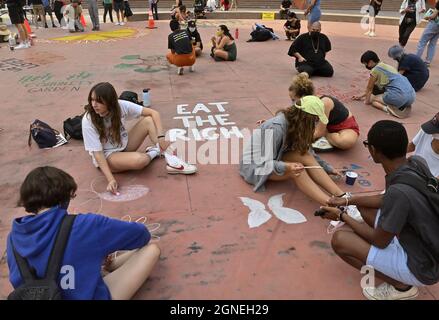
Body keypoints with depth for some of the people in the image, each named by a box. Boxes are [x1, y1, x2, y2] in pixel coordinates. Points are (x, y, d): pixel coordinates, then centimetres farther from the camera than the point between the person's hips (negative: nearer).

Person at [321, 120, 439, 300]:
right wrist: (348, 201, 8)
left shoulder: (399, 191, -35)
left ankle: (402, 286, 3)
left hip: (424, 267, -8)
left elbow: (380, 241, -18)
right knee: (363, 205, 12)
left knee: (340, 239, -12)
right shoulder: (417, 163, -12)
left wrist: (342, 216, -5)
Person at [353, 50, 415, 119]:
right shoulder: (387, 66, 26)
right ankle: (403, 107, 8)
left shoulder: (375, 70, 0)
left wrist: (367, 100, 29)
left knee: (373, 100, 16)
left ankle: (388, 108, -12)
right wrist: (361, 96, 43)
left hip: (399, 97, -7)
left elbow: (369, 89, 13)